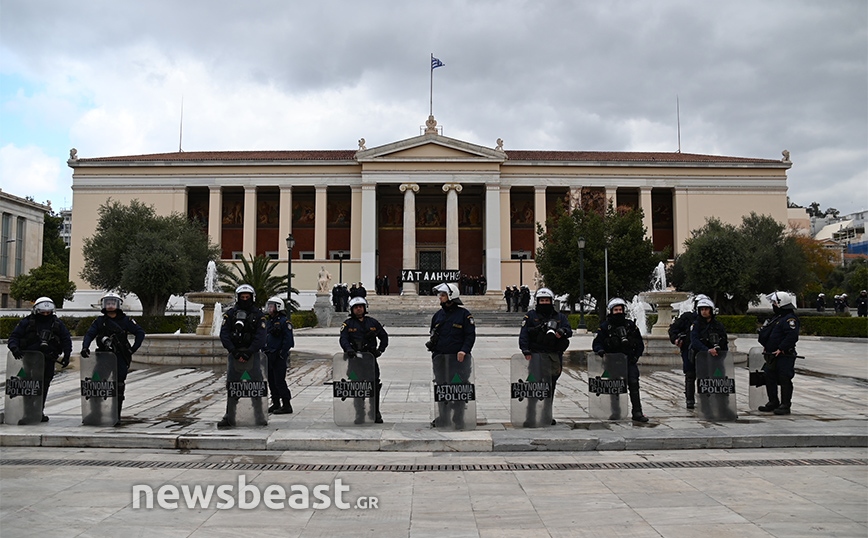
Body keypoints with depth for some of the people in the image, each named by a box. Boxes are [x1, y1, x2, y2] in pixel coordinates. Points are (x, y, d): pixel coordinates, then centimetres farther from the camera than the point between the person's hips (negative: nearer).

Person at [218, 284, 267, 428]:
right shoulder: (230, 314, 8)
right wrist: (234, 351, -13)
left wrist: (249, 352, -15)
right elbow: (224, 334, -1)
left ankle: (259, 417, 5)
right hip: (234, 353, 1)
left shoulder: (258, 315, 7)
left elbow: (260, 336, -4)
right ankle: (229, 417, 6)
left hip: (252, 353, -1)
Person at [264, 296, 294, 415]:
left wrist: (281, 355, -18)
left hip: (279, 357, -8)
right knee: (271, 381, 11)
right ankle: (276, 404, 21)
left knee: (279, 381, -9)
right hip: (269, 356, 9)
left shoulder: (284, 321, -10)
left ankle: (287, 406, -4)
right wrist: (265, 352, 14)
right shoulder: (268, 321, 16)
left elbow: (288, 340, -15)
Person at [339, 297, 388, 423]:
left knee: (375, 386, -1)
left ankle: (376, 413, 12)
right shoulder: (348, 324, 6)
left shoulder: (372, 322, 14)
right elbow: (343, 339, -7)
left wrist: (380, 350, 8)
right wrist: (348, 349, -26)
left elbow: (384, 336, 22)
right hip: (355, 357, -1)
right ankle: (359, 414, 8)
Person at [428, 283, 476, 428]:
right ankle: (443, 417, 21)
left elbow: (470, 335, -6)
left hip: (458, 358, -5)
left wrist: (464, 350, -18)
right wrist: (432, 346, 9)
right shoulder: (438, 315, 12)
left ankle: (458, 419, 11)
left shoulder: (464, 314, -4)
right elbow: (433, 333, 23)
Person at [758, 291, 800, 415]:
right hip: (772, 356, 10)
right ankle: (773, 403, 23)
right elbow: (766, 334, 28)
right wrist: (766, 346, 16)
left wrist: (781, 349, -24)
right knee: (769, 378, 13)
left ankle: (785, 406, 1)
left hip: (784, 356, -10)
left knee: (784, 380, -5)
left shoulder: (790, 319, -14)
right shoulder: (777, 318, 18)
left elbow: (792, 336, -25)